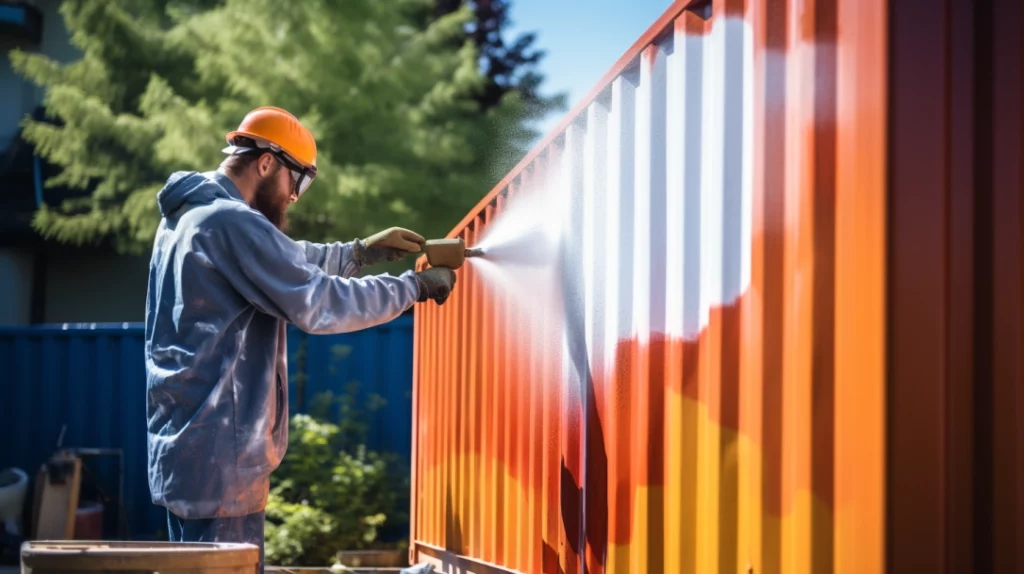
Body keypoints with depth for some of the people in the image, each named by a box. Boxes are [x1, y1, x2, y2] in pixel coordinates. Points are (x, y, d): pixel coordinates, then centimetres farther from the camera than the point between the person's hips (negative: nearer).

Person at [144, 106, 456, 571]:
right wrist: (414, 286, -10)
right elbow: (319, 304, -19)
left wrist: (360, 252, 19)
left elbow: (284, 262, 27)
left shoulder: (188, 215, 15)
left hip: (184, 442, 11)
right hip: (216, 453, -11)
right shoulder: (232, 222, -17)